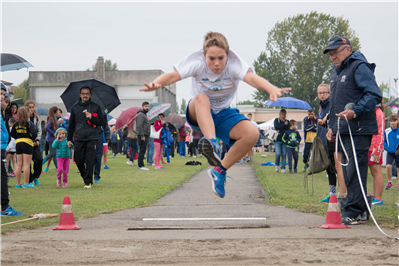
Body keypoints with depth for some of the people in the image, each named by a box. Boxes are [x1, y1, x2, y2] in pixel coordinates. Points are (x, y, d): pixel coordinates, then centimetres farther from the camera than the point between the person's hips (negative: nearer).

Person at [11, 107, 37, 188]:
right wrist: (32, 138, 2)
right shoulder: (29, 123, -10)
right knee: (26, 164, -1)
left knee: (19, 164, 10)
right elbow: (34, 133, -18)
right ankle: (26, 183, -1)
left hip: (18, 143, 5)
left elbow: (12, 134, 6)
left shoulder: (16, 124, 4)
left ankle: (18, 183, 12)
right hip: (27, 143, -5)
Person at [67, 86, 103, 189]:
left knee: (90, 161, -7)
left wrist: (91, 118, -10)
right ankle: (84, 176, 26)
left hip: (92, 139, -2)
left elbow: (100, 122, 7)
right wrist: (69, 139, 13)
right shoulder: (75, 108, 13)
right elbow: (71, 125, 17)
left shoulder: (96, 107, 8)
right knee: (78, 160, 2)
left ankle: (88, 182, 0)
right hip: (79, 139, 2)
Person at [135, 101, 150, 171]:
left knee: (143, 151, 10)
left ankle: (140, 165, 12)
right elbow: (139, 126, -20)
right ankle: (140, 166, -11)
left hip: (145, 136, 10)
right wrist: (142, 136, -23)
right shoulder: (140, 115, -11)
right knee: (142, 151, -11)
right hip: (142, 136, -10)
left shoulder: (144, 115, 23)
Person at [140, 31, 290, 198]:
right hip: (198, 115, -1)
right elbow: (174, 75, -35)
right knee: (201, 98, -37)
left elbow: (250, 77, -40)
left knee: (252, 134, -25)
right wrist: (156, 83, -58)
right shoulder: (197, 62, -19)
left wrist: (271, 89, -62)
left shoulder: (233, 64, -20)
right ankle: (212, 144, -57)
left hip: (223, 114, 2)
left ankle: (220, 170, -8)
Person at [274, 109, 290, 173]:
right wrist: (284, 124, -13)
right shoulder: (276, 120, 4)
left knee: (284, 154, -3)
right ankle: (277, 164, 15)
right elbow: (276, 127, -13)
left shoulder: (287, 122, 13)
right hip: (277, 140, -2)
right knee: (278, 153, -12)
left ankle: (283, 168, 2)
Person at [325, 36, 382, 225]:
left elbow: (374, 95, -18)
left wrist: (355, 111, -27)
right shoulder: (336, 72, 22)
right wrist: (332, 126, 23)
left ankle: (354, 212, -11)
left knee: (354, 170, -12)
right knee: (348, 171, 11)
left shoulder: (359, 67, -8)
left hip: (359, 130, -10)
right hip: (344, 130, 10)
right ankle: (360, 210, 18)